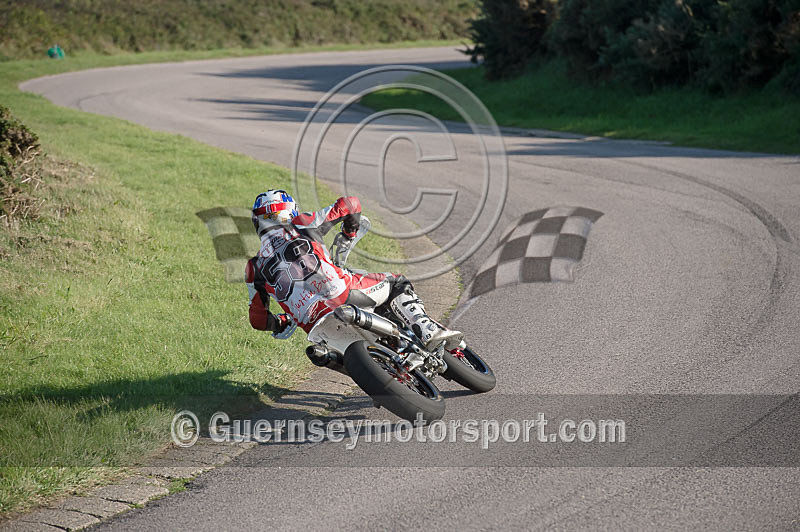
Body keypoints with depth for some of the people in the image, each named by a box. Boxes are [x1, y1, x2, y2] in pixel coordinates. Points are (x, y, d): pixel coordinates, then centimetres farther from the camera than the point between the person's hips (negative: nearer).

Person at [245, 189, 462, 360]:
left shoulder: (255, 268, 21)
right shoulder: (301, 224, 16)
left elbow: (258, 321, 20)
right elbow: (350, 204, 19)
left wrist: (282, 323, 42)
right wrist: (350, 230, 40)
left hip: (313, 324, 2)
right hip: (342, 292, -2)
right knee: (397, 284, 19)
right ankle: (428, 330, -4)